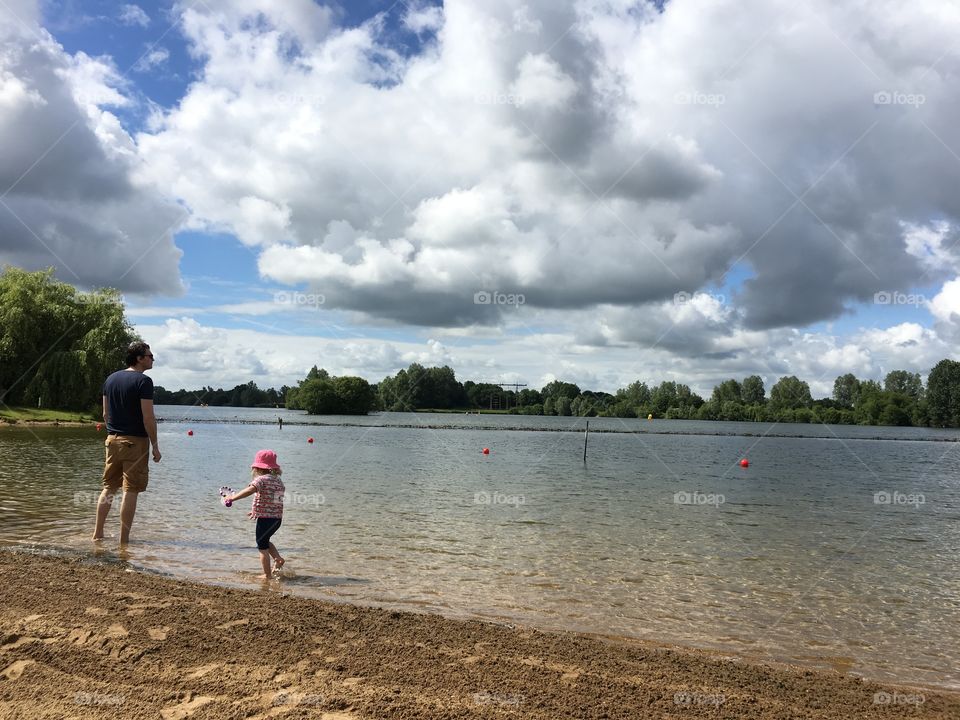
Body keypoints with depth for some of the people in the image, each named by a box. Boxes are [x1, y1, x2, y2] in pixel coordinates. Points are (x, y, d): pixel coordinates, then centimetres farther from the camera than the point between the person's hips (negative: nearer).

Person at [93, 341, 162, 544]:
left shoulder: (111, 379, 11)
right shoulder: (143, 381, -12)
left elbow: (105, 414, 15)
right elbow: (148, 418, -16)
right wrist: (155, 446, -9)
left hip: (113, 440, 7)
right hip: (135, 441, -7)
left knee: (109, 487, 16)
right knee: (131, 490, -1)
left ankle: (98, 533, 20)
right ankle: (124, 539, 2)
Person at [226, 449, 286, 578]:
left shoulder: (261, 479, -12)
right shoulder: (278, 480, 11)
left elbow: (249, 490, -31)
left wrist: (232, 497, -25)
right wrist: (257, 510, 28)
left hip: (265, 518, -7)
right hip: (278, 518, 7)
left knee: (262, 546, 6)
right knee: (265, 541, 29)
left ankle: (267, 575, 11)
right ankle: (278, 559, 15)